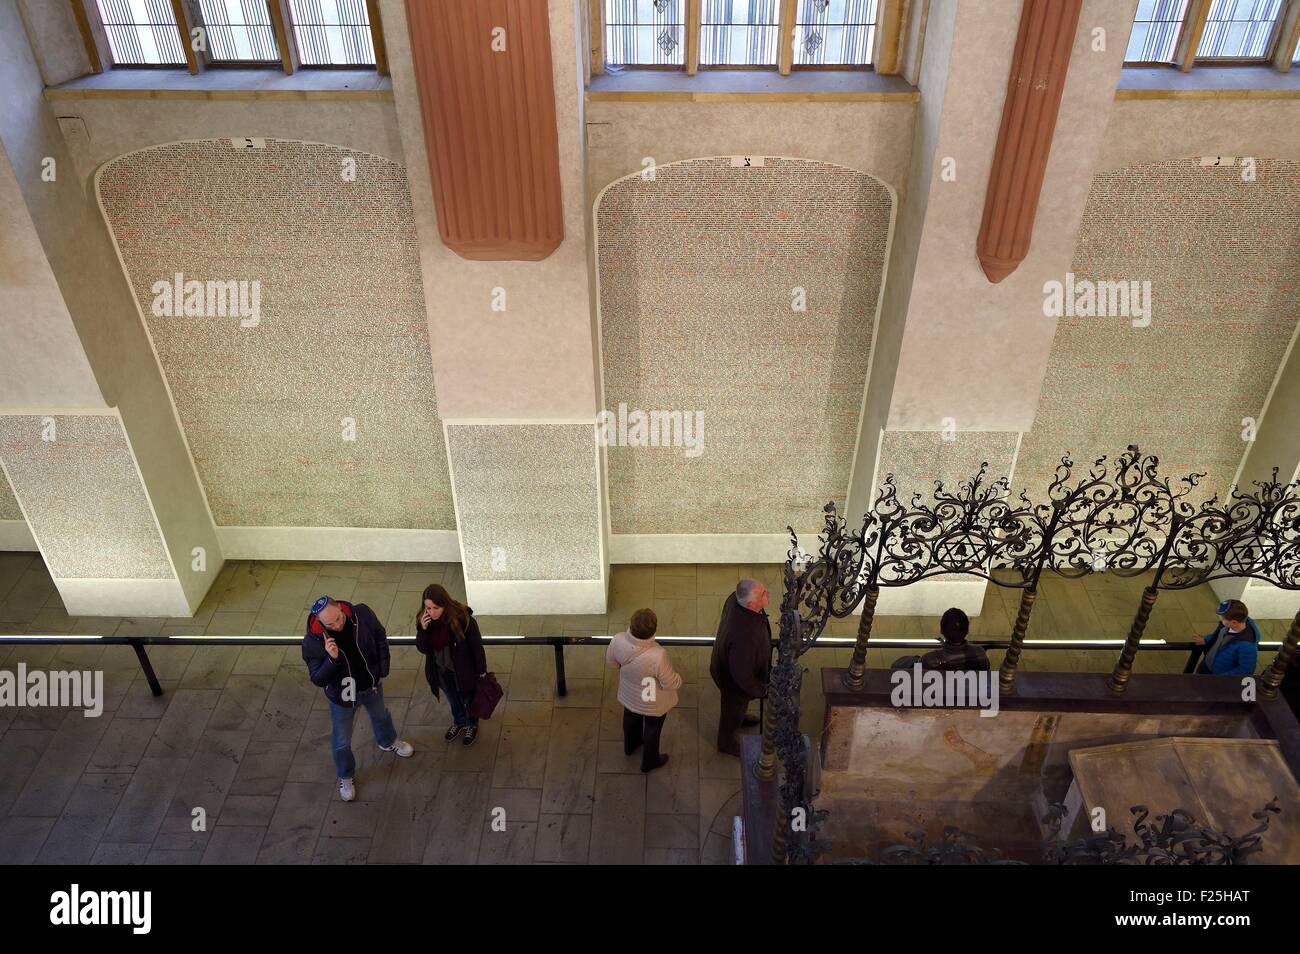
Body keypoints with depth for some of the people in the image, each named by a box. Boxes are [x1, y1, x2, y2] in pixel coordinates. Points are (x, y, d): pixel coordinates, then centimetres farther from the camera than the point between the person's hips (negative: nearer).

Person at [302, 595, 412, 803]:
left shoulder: (362, 614, -26)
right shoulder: (312, 642, -31)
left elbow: (380, 638, -7)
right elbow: (318, 679, -24)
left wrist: (383, 670, -3)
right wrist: (332, 659, -43)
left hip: (371, 684, 3)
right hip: (342, 695, -3)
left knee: (380, 715, 32)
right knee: (341, 742, 16)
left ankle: (388, 742, 65)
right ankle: (345, 777, 46)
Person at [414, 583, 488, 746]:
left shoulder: (462, 618, -31)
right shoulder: (423, 619, -19)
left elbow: (476, 645, -19)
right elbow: (422, 648, -12)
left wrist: (481, 670, -9)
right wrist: (423, 630, -31)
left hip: (463, 669, -4)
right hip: (441, 671, 4)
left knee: (468, 698, 24)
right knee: (452, 699, 30)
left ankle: (471, 725, 53)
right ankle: (458, 722, 58)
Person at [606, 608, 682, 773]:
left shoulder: (618, 641, -32)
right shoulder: (658, 656, -45)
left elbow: (611, 663, -10)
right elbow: (671, 684, -27)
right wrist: (678, 678, -4)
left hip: (629, 696, 4)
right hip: (653, 703, -4)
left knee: (631, 719, 35)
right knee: (652, 730, 27)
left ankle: (630, 746, 65)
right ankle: (649, 762, 54)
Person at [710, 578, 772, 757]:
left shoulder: (736, 599, -26)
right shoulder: (744, 637, -49)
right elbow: (742, 675, -34)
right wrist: (760, 690, -14)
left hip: (725, 663, 6)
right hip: (733, 681, -6)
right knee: (733, 710, 26)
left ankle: (738, 718, 70)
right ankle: (727, 744, 56)